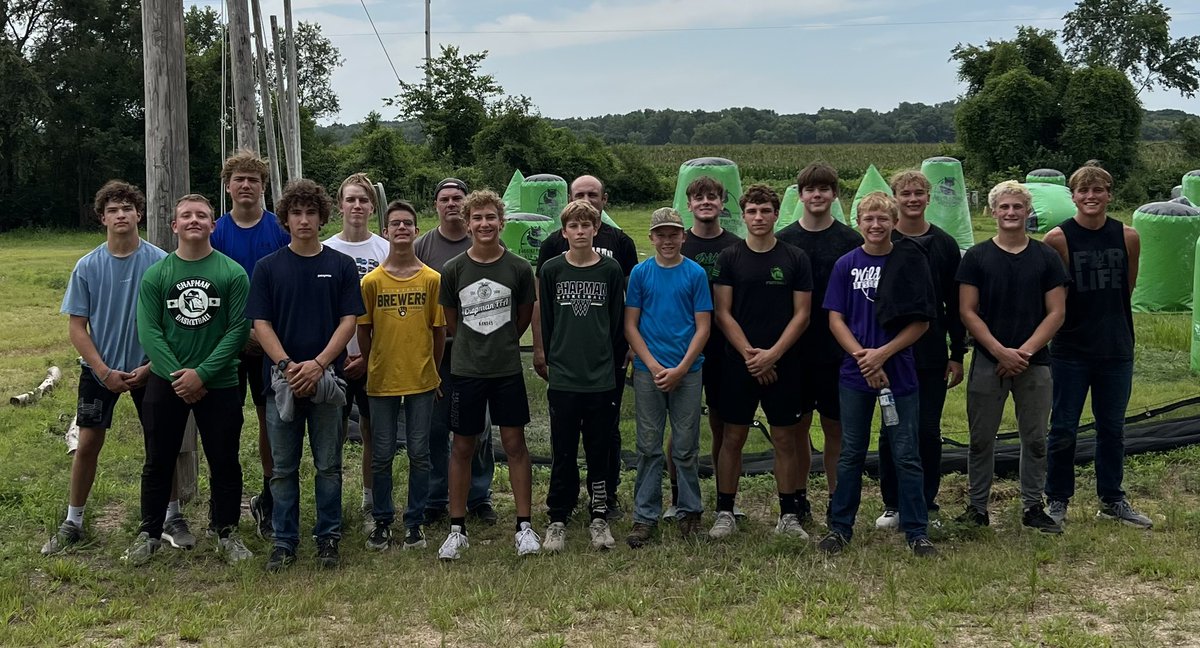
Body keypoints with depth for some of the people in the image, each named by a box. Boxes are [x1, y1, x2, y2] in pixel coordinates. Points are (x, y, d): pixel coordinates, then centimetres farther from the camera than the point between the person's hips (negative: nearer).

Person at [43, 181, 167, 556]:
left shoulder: (160, 263, -9)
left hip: (149, 368, -1)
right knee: (88, 444, 2)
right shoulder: (88, 267, -5)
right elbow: (77, 326, -2)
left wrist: (151, 366, -12)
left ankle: (172, 515, 20)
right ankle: (72, 523, 16)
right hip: (100, 370, 1)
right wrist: (104, 371, -11)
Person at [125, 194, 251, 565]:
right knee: (158, 461, 10)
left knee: (224, 462, 7)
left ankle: (226, 532, 23)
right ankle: (149, 534, 23)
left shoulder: (232, 273, -4)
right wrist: (176, 375, -15)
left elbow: (239, 329, -9)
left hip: (219, 384, -1)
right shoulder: (155, 274, 1)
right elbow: (148, 330, -4)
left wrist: (202, 373, -15)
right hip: (165, 383, 1)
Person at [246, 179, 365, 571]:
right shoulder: (268, 267, 4)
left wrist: (318, 364, -14)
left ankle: (328, 538, 18)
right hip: (282, 380, 0)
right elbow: (261, 323, 0)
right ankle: (284, 542, 16)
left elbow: (349, 320, -1)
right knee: (284, 467, 7)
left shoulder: (341, 266, 3)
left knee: (328, 465, 7)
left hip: (327, 378, 0)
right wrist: (287, 365, -14)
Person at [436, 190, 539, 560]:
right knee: (463, 447, 6)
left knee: (514, 443, 3)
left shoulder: (519, 268, -3)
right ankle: (457, 528, 15)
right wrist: (476, 346, 11)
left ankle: (524, 526, 12)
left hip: (507, 369, 0)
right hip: (466, 370, 0)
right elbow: (451, 321, 9)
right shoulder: (454, 270, -2)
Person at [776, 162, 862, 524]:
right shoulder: (784, 240, 4)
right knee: (798, 426, 7)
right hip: (794, 350, 1)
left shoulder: (851, 241, 2)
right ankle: (799, 498, 18)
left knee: (836, 427, 4)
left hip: (838, 351, -1)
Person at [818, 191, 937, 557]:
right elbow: (835, 320, 1)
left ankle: (917, 532, 12)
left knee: (906, 455, 3)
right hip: (855, 375, 1)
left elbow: (921, 322, -3)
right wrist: (862, 356, -12)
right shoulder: (846, 265, 3)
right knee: (851, 454, 9)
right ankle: (839, 527, 18)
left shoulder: (910, 263, -1)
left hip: (900, 372, -1)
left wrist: (883, 353, -13)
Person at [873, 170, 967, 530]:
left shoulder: (945, 245, 5)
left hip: (932, 355, 1)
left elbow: (955, 305, 7)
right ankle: (892, 505, 15)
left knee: (929, 432, 4)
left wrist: (957, 354, 3)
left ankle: (927, 506, 15)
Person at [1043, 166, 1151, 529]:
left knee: (1112, 428, 13)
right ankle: (1057, 501, 18)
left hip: (1116, 349, 3)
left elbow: (1127, 289, 12)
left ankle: (1112, 501, 26)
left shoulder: (1128, 237, 1)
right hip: (1070, 351, -3)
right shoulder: (1058, 238, -10)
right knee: (1063, 430, 4)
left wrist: (1107, 321, 13)